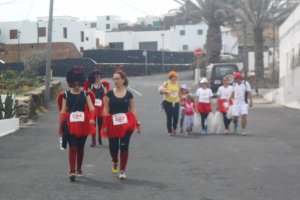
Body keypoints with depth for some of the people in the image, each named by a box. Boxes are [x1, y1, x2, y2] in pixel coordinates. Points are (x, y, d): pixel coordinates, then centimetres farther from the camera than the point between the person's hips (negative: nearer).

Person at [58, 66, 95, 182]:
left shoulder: (85, 94, 5)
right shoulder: (66, 95, 3)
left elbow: (91, 108, -4)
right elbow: (63, 111, 2)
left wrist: (92, 119, -22)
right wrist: (61, 125, -7)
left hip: (83, 124, 2)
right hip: (71, 124, -1)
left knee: (80, 147, 11)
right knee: (72, 147, -9)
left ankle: (79, 169, 26)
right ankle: (72, 171, -12)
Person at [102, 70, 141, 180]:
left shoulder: (129, 94, 3)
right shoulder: (109, 94, 1)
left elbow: (132, 110, 7)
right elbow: (105, 110, 1)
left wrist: (137, 124, 2)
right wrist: (105, 124, -6)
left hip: (126, 123, 0)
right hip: (113, 124, 0)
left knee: (124, 147, -3)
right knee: (113, 147, 2)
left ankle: (122, 170, 5)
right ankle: (115, 162, 35)